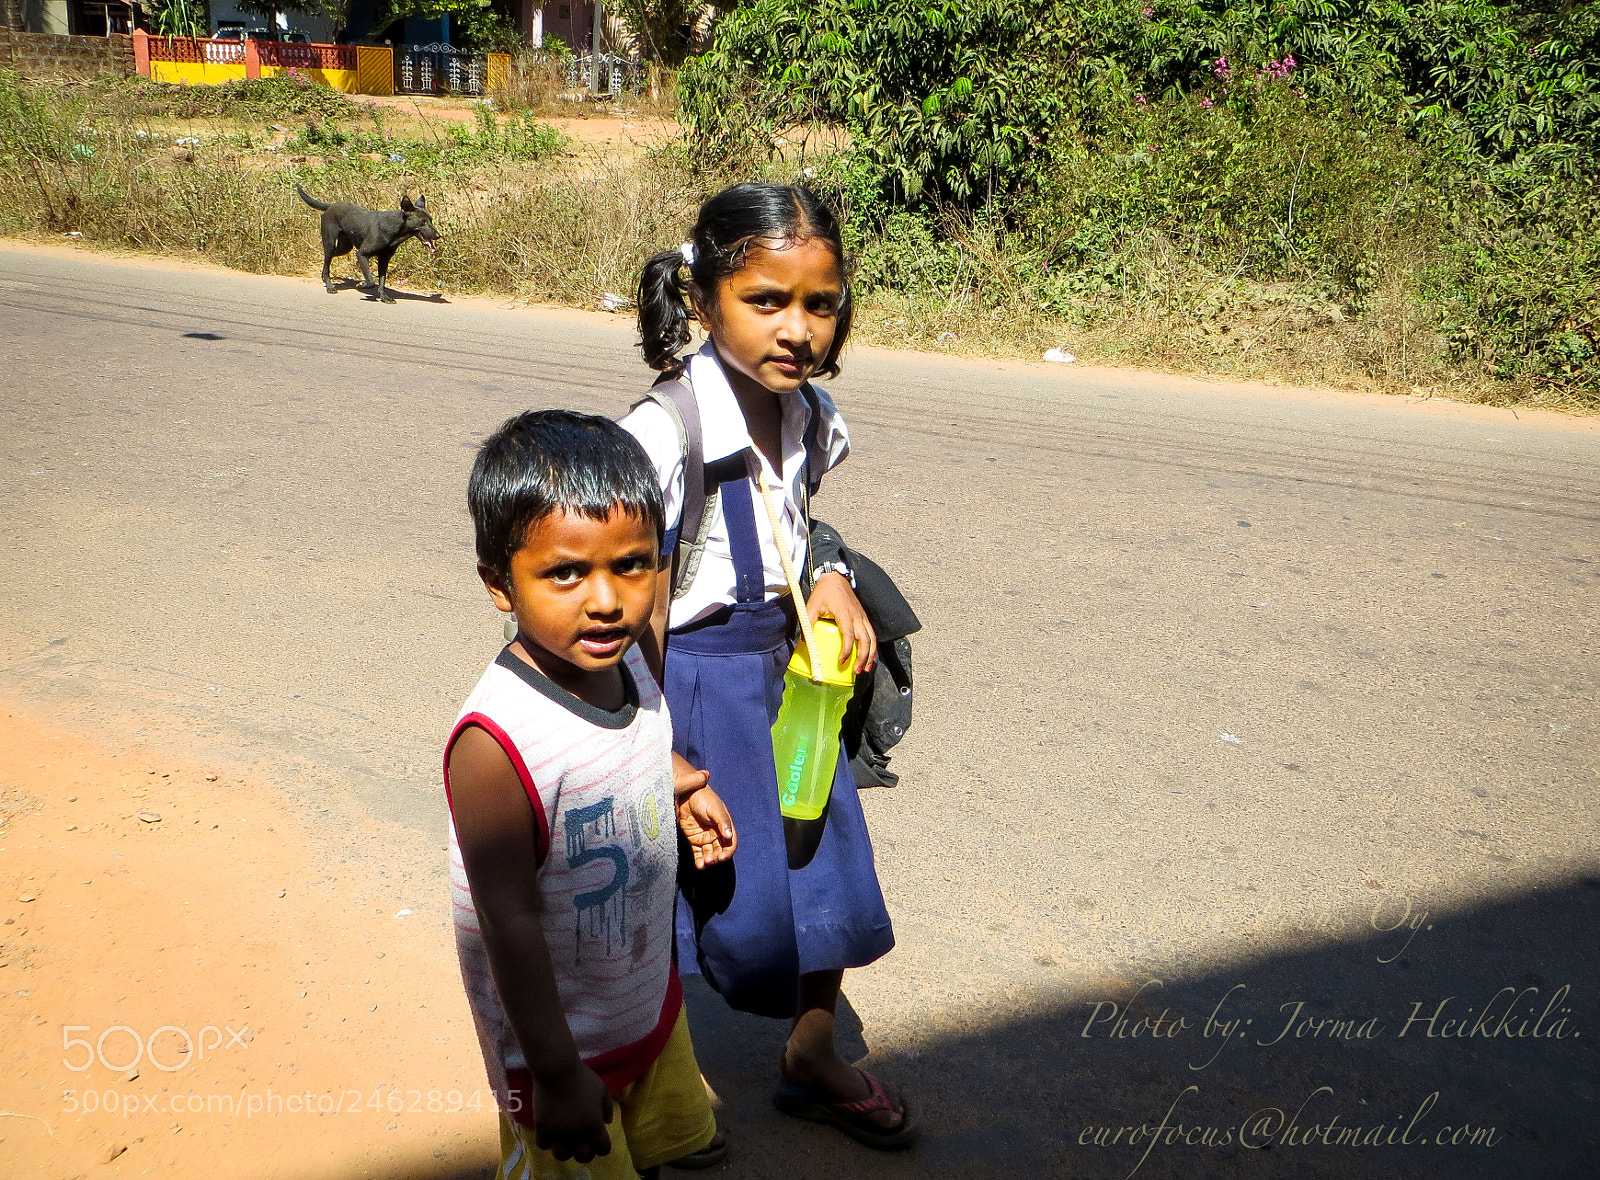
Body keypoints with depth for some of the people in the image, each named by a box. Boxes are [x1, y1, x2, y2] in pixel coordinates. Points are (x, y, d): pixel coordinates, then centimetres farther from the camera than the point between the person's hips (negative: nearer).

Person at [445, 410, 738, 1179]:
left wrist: (679, 798, -2)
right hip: (562, 1043, -7)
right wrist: (556, 1075, -20)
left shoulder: (628, 664, -12)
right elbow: (510, 925, -26)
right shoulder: (496, 744, -34)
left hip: (652, 1003, 7)